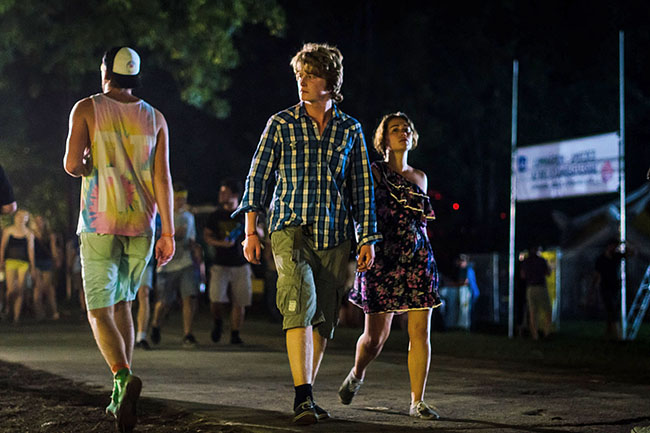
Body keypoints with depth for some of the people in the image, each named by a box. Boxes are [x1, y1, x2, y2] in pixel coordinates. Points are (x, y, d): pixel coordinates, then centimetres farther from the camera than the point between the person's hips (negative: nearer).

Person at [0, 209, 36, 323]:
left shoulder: (29, 234, 5)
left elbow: (31, 250, 6)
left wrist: (32, 267, 4)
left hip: (23, 263, 1)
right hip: (10, 261, -1)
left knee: (20, 290, -3)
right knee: (11, 289, -11)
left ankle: (17, 316, 3)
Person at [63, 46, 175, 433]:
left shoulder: (87, 108, -1)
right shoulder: (154, 118, 7)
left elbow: (72, 162, -12)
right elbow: (162, 178, 0)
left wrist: (85, 169, 13)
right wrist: (168, 232, -1)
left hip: (99, 225, -3)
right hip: (140, 226, 4)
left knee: (100, 312, -3)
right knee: (122, 304, 19)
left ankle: (124, 376, -30)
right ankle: (120, 396, 15)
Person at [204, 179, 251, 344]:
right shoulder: (215, 216, 6)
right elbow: (206, 235, 8)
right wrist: (221, 243, -10)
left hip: (241, 264, 0)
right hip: (220, 264, 0)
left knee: (239, 302, -2)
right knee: (216, 299, -14)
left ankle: (235, 334, 9)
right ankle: (218, 323, 14)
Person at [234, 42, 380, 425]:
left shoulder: (351, 130, 10)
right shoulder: (281, 124, 5)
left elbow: (362, 188, 12)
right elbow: (259, 176, 6)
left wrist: (368, 239, 7)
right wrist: (251, 230, 0)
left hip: (336, 236, 3)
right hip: (292, 229, -3)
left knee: (324, 318, 4)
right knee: (301, 303, -21)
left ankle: (307, 396, 15)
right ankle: (303, 397, -25)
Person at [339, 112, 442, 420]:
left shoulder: (420, 178, 16)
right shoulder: (374, 173, 1)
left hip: (418, 261, 4)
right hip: (383, 260, -4)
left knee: (420, 332, -5)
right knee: (376, 336, -1)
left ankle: (417, 402, 1)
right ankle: (357, 374, 31)